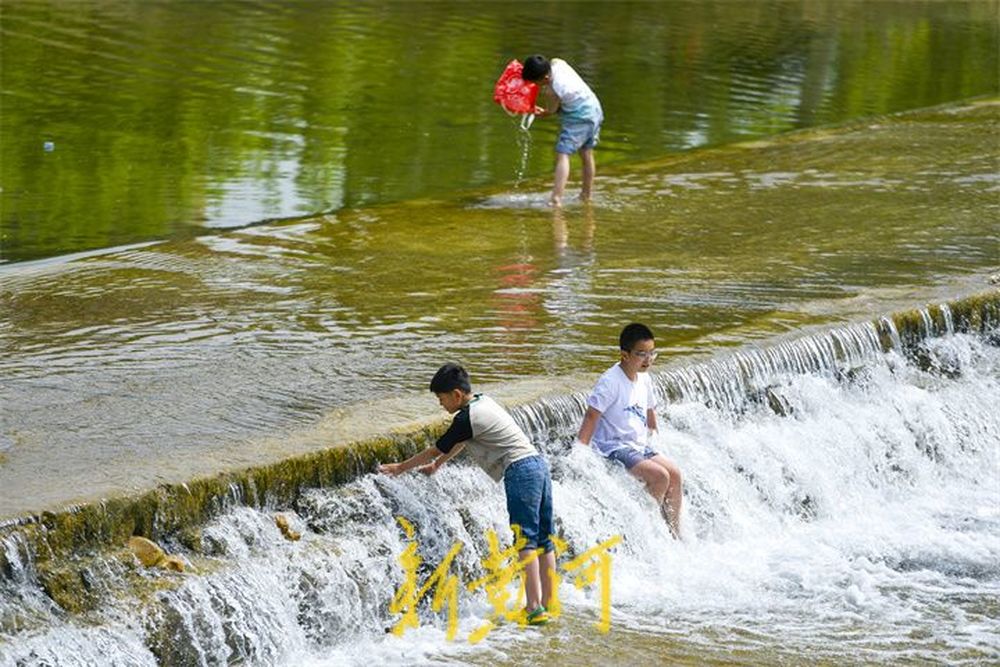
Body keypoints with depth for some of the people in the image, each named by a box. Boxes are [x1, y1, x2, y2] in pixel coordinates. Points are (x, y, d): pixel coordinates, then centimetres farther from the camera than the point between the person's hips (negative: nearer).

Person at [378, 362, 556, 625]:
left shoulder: (467, 418, -9)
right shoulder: (484, 402, 19)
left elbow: (436, 450, 1)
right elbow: (460, 442, 33)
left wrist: (401, 468, 14)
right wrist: (436, 466, 42)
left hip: (520, 472, -10)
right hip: (538, 464, 10)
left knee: (525, 542, -12)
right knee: (544, 540, 8)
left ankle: (534, 608, -18)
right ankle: (547, 603, 10)